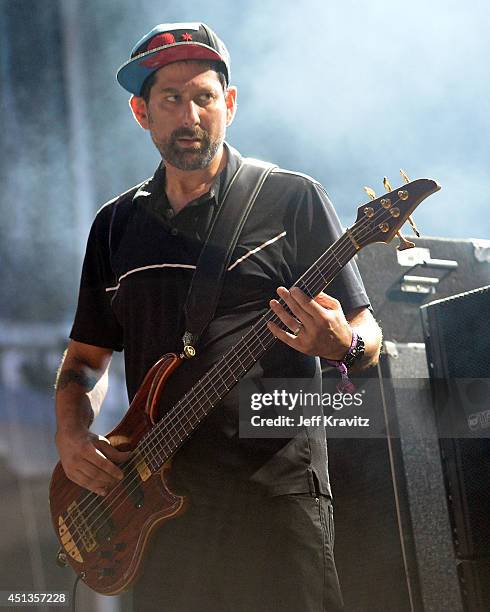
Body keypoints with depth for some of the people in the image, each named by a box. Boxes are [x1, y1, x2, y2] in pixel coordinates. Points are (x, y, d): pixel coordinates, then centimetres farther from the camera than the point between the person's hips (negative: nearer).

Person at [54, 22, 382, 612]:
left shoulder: (291, 199, 1)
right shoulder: (116, 225, 14)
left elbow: (368, 337, 1)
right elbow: (85, 357, 19)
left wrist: (343, 343, -23)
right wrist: (71, 434, 0)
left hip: (275, 491, -3)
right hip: (157, 495, 4)